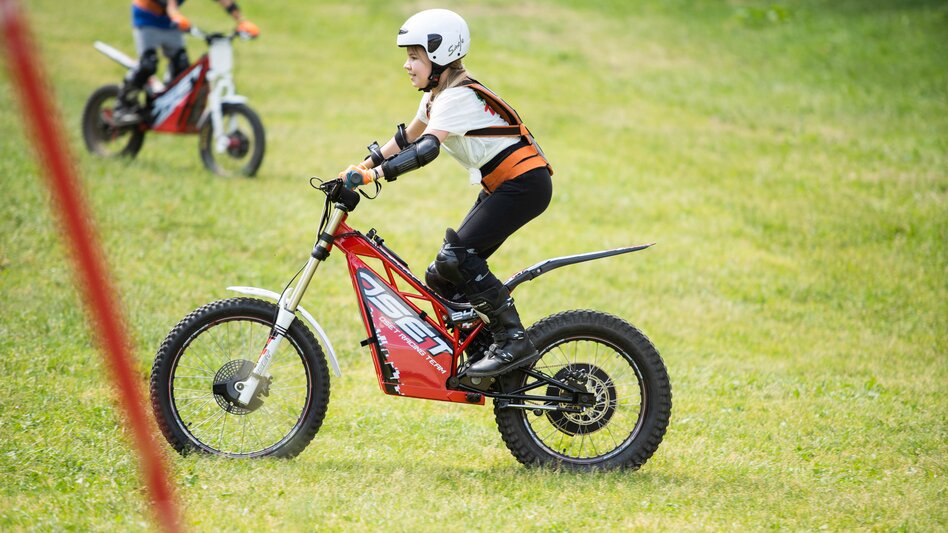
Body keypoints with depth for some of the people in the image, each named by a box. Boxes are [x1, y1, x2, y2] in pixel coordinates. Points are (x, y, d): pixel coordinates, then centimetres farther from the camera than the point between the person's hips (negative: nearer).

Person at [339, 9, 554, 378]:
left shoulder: (458, 96, -19)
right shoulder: (437, 95, 12)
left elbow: (427, 148, -33)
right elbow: (407, 139, 25)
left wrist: (371, 174, -40)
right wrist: (360, 167, 18)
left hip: (525, 183, -10)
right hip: (499, 187, 10)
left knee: (456, 257, -24)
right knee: (443, 279, 4)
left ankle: (514, 343, -19)